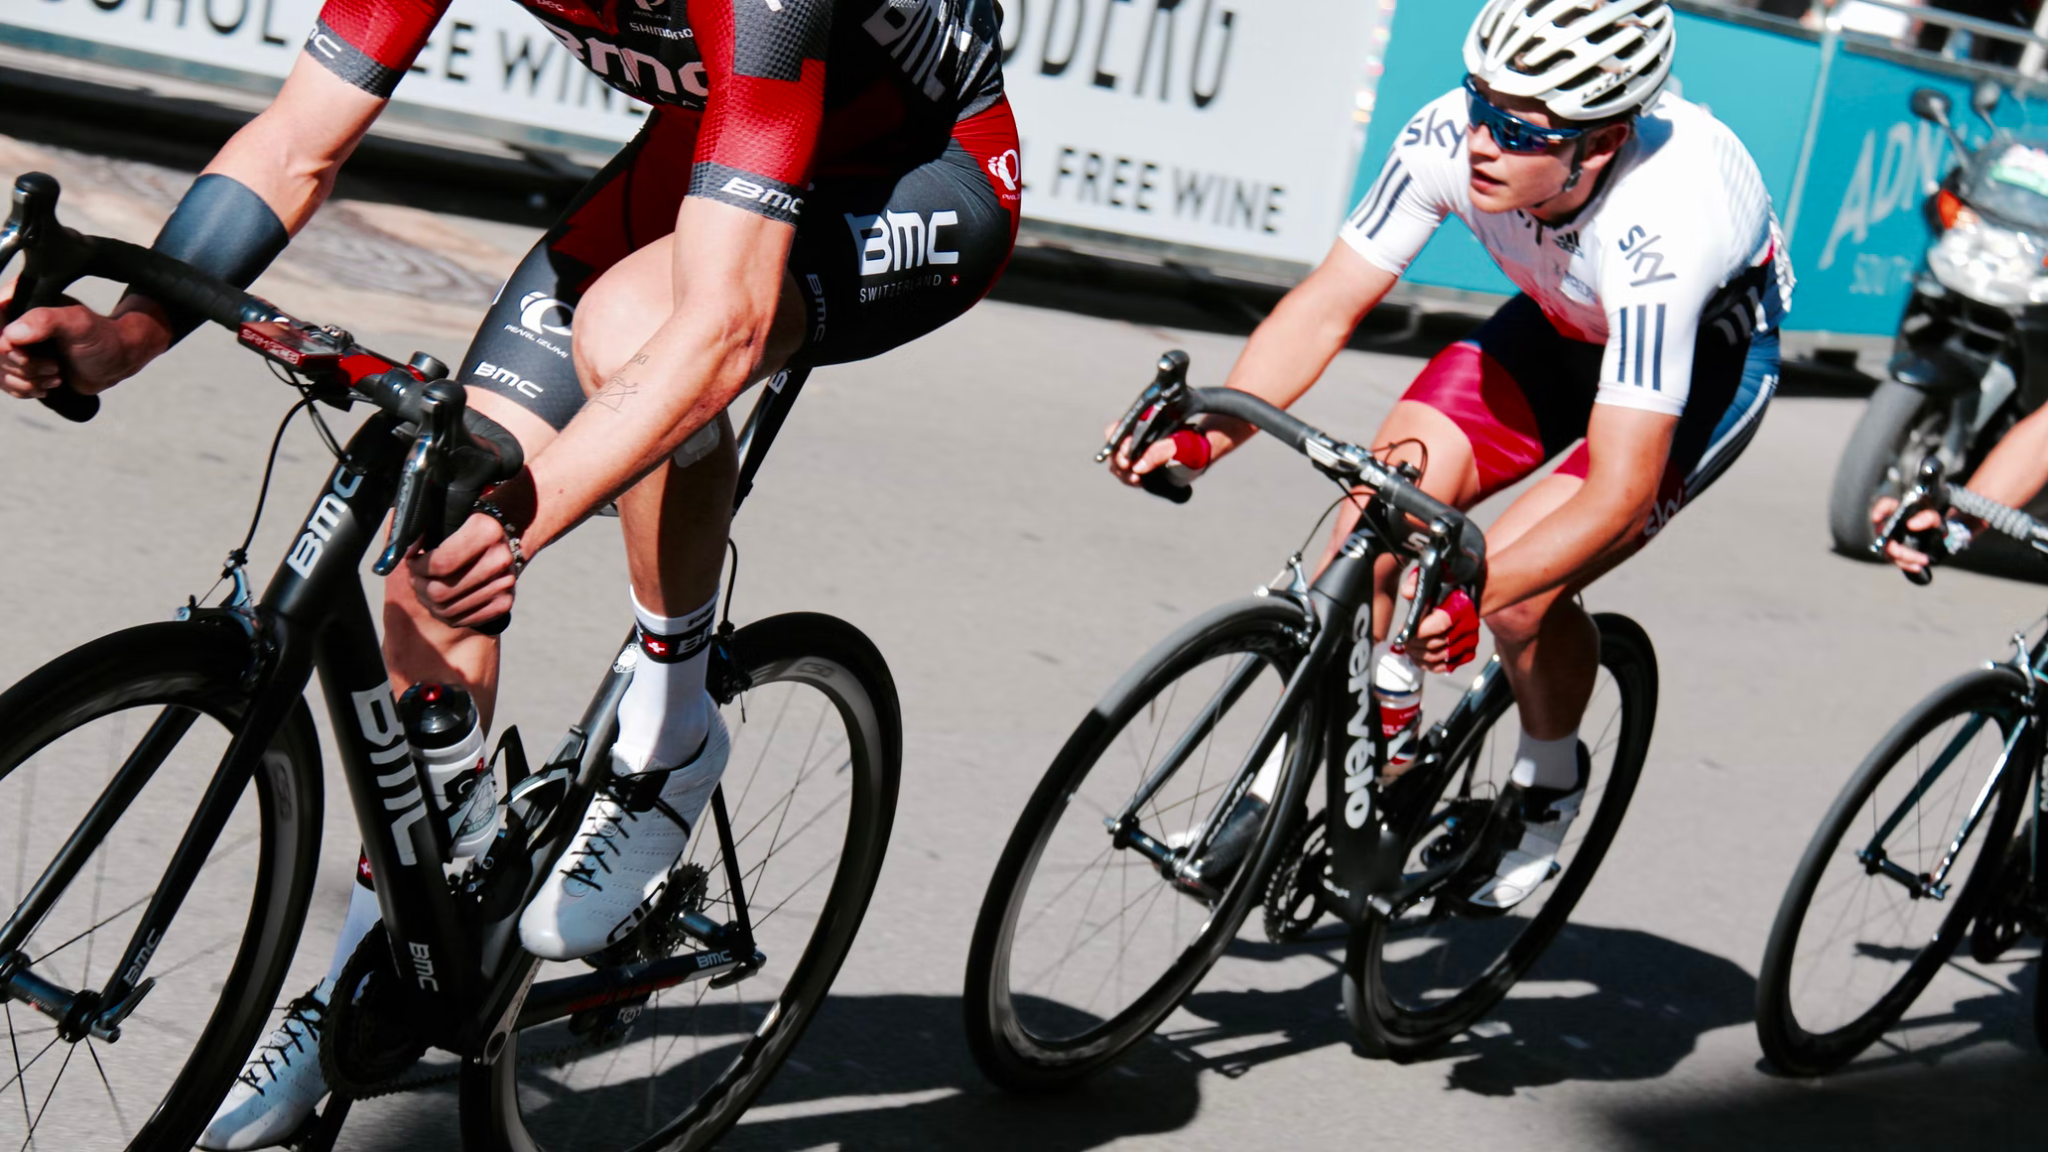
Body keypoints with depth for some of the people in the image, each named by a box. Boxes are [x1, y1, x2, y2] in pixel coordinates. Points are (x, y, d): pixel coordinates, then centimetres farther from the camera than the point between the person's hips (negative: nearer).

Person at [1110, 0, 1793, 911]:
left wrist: (1478, 598, -55)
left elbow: (1619, 489, -42)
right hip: (1567, 319, 5)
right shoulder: (1449, 137, -28)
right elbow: (1327, 304, -22)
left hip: (1711, 349, -5)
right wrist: (1205, 438, -36)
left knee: (1518, 585, -22)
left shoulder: (1656, 232, -42)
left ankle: (1549, 781, 8)